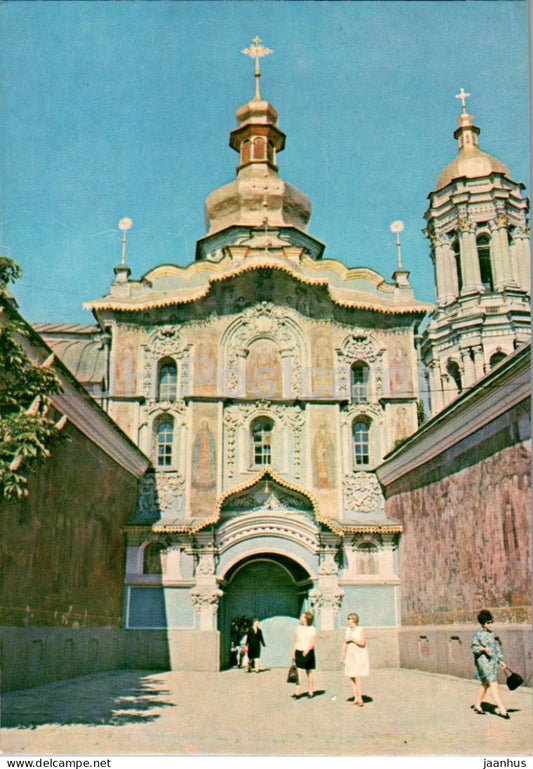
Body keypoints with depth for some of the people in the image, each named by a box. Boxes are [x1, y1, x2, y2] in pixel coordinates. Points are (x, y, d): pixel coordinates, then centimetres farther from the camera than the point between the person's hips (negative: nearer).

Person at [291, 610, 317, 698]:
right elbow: (295, 641, 10)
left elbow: (313, 642, -11)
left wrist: (307, 650, -26)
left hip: (308, 653, -2)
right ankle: (297, 692, -10)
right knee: (298, 672, -7)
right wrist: (293, 652, 5)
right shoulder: (299, 628, 8)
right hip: (299, 652, 2)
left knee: (309, 672, 7)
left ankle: (310, 692, 17)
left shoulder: (312, 629, -4)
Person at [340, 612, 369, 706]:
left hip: (360, 656, -6)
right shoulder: (348, 629, 10)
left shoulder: (362, 630, -8)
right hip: (350, 656, 6)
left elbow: (362, 643, -21)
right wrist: (342, 657, 16)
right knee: (351, 677, 1)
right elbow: (345, 643, 15)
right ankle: (356, 698, 8)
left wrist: (352, 639, -16)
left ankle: (360, 698, -7)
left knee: (357, 677, -13)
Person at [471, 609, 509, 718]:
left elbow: (496, 647, 18)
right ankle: (501, 709, -12)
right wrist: (484, 649, -23)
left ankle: (477, 705, 27)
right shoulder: (478, 634, -10)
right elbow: (473, 647, -8)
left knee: (485, 684, 15)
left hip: (492, 661, 8)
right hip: (483, 661, -8)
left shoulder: (491, 633, 12)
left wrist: (500, 661, 16)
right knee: (493, 684, -12)